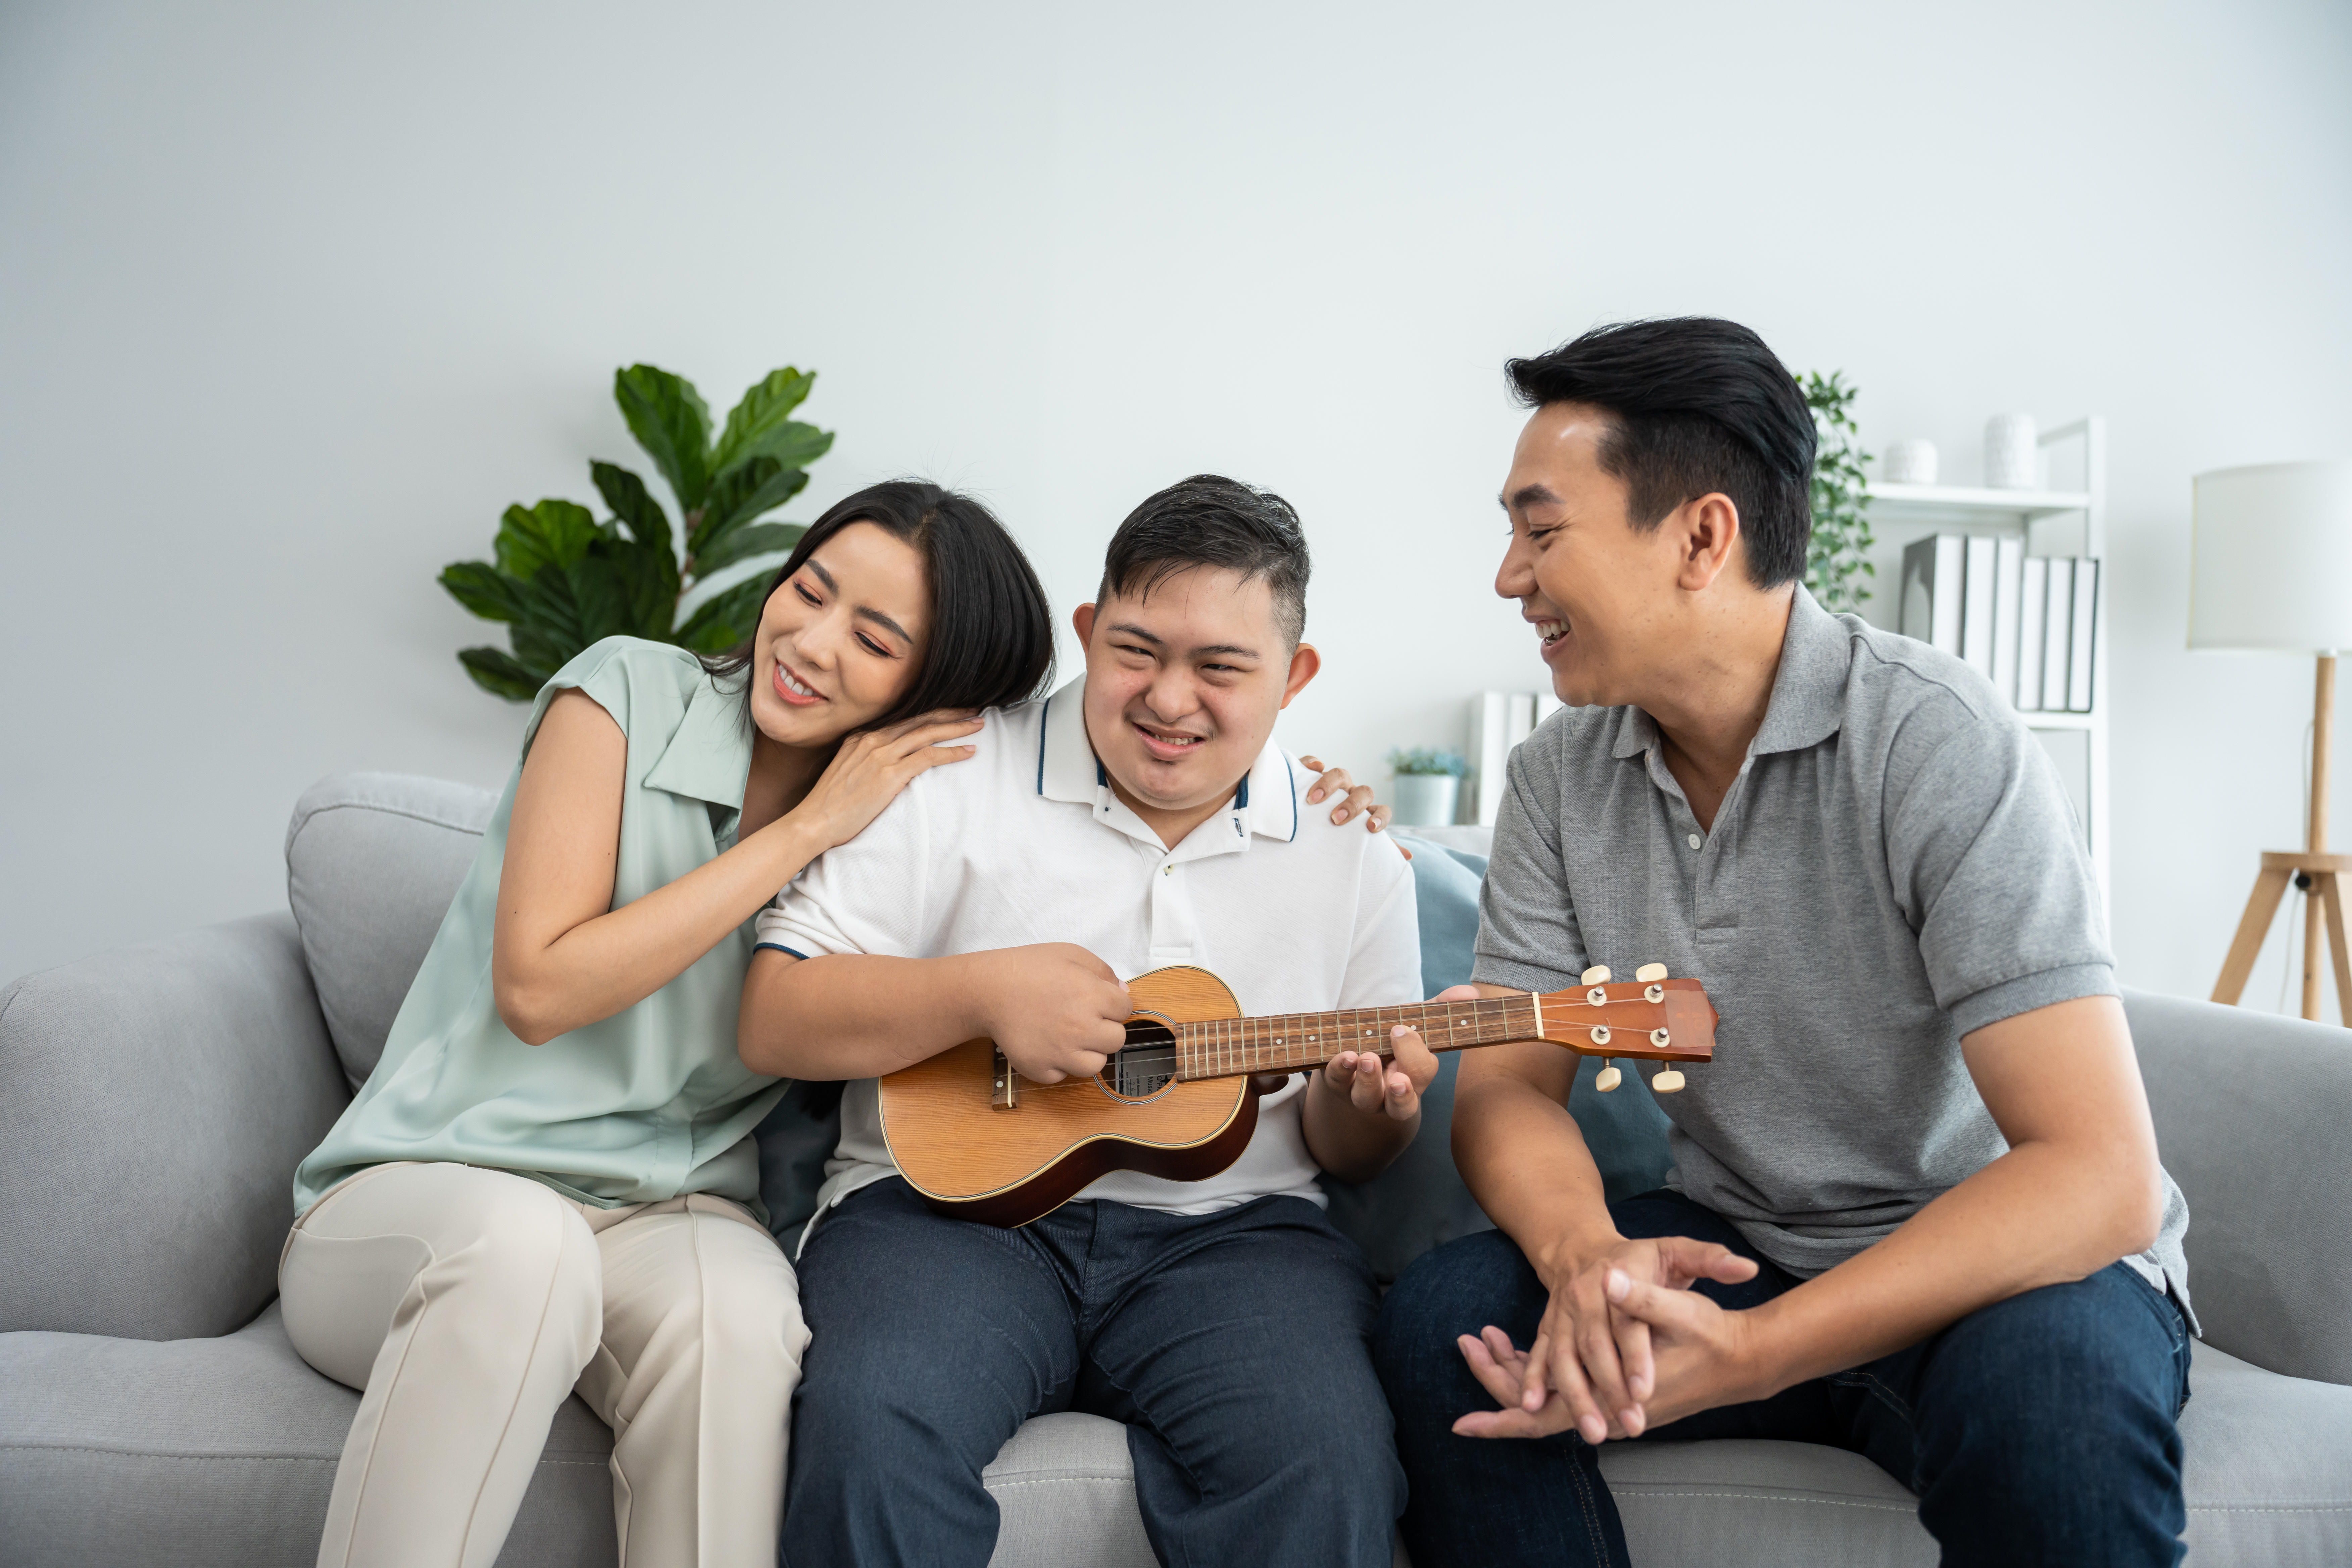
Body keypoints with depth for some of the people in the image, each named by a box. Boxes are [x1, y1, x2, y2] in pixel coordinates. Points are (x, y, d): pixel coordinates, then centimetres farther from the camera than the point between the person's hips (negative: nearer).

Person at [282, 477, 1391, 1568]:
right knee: (519, 1243, -37)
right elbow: (538, 988, -12)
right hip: (431, 1192, -1)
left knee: (738, 1312, -34)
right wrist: (807, 829, -14)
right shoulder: (629, 692, -4)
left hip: (674, 1215, 2)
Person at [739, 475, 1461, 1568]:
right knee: (872, 1434, -31)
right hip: (954, 1197, -1)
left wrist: (1366, 1106, -9)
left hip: (1226, 1230, 2)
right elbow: (771, 1022, -1)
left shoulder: (1351, 849, 10)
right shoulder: (954, 776, 3)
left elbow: (1348, 1154, 15)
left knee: (1327, 1466, -27)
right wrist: (983, 994, -15)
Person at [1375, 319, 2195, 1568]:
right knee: (1442, 1315, -20)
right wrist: (1586, 1253, -28)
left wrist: (1749, 1355, -34)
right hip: (1733, 1248, 4)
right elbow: (1506, 1082, -4)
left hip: (2002, 1264, -4)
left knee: (2050, 1382, -36)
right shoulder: (1558, 777, -3)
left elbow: (2097, 1176, -26)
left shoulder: (1934, 740, -21)